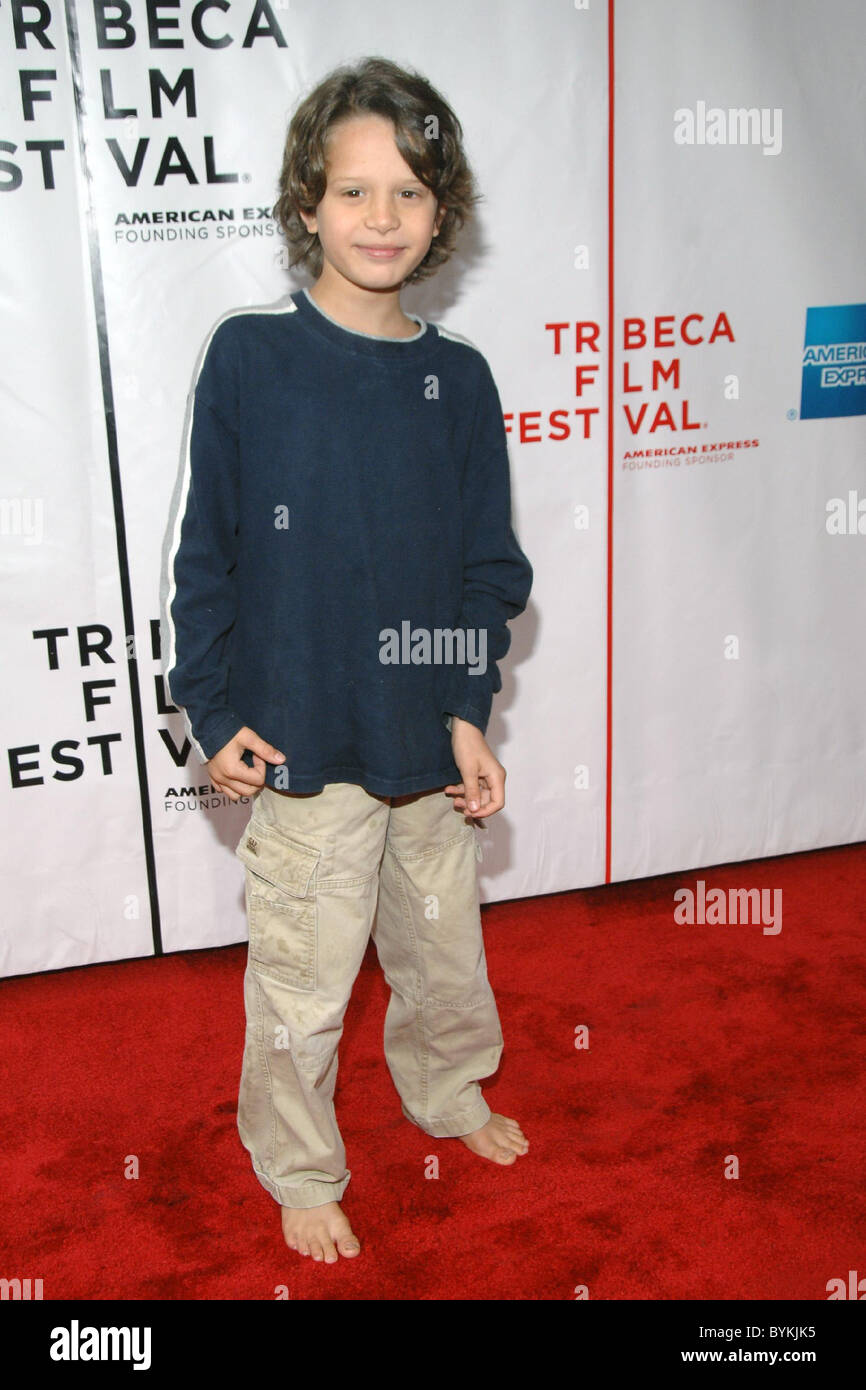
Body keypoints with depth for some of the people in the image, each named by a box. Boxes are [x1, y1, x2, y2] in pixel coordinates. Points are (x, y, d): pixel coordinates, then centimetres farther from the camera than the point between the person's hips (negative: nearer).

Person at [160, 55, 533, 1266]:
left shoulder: (458, 377, 1)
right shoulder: (249, 358, -8)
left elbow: (489, 563, 6)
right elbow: (200, 550, -5)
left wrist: (469, 710, -3)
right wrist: (212, 713, -7)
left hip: (434, 738, 4)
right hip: (305, 744, -3)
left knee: (446, 945, 21)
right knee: (303, 982, 8)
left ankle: (447, 1088, 49)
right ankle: (300, 1169, 33)